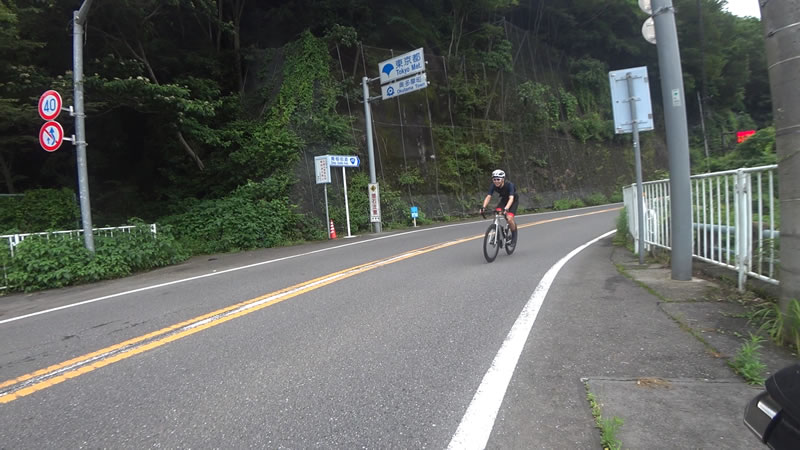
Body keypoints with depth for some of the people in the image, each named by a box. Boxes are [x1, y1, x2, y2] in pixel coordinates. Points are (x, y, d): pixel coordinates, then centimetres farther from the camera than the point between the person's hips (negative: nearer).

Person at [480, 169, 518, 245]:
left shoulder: (509, 185, -34)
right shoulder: (493, 186, -22)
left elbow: (511, 198, -44)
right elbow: (488, 197, -28)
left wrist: (506, 208, -61)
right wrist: (483, 207, -45)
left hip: (513, 200, -4)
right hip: (504, 199, 4)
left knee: (509, 218, -22)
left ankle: (514, 236, 3)